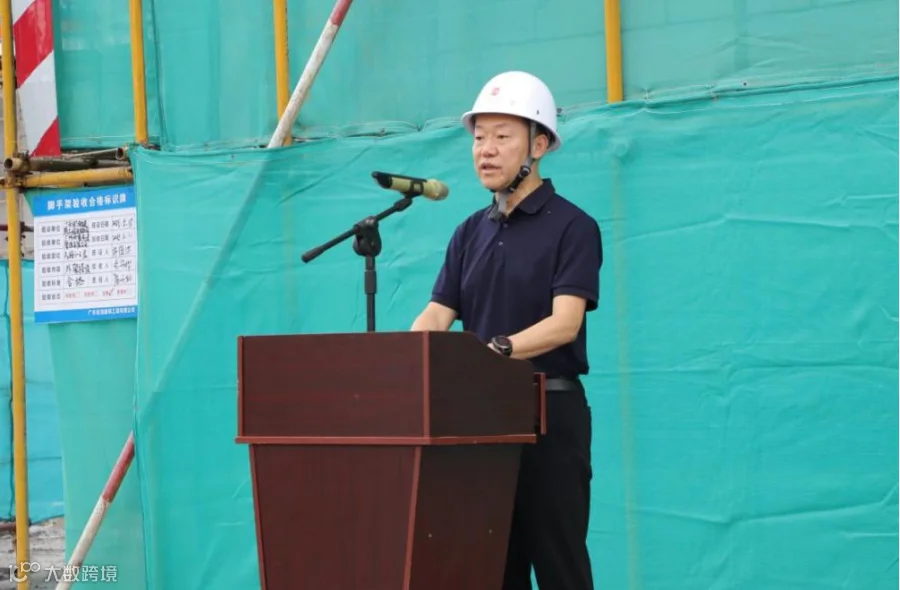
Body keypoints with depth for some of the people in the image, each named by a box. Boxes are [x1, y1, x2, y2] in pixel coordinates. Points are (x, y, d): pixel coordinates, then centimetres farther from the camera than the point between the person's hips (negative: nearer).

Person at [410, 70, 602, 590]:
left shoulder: (571, 226, -5)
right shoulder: (471, 233, 13)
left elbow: (565, 322, -17)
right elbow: (437, 315, 4)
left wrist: (499, 348, -33)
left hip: (549, 411, -6)